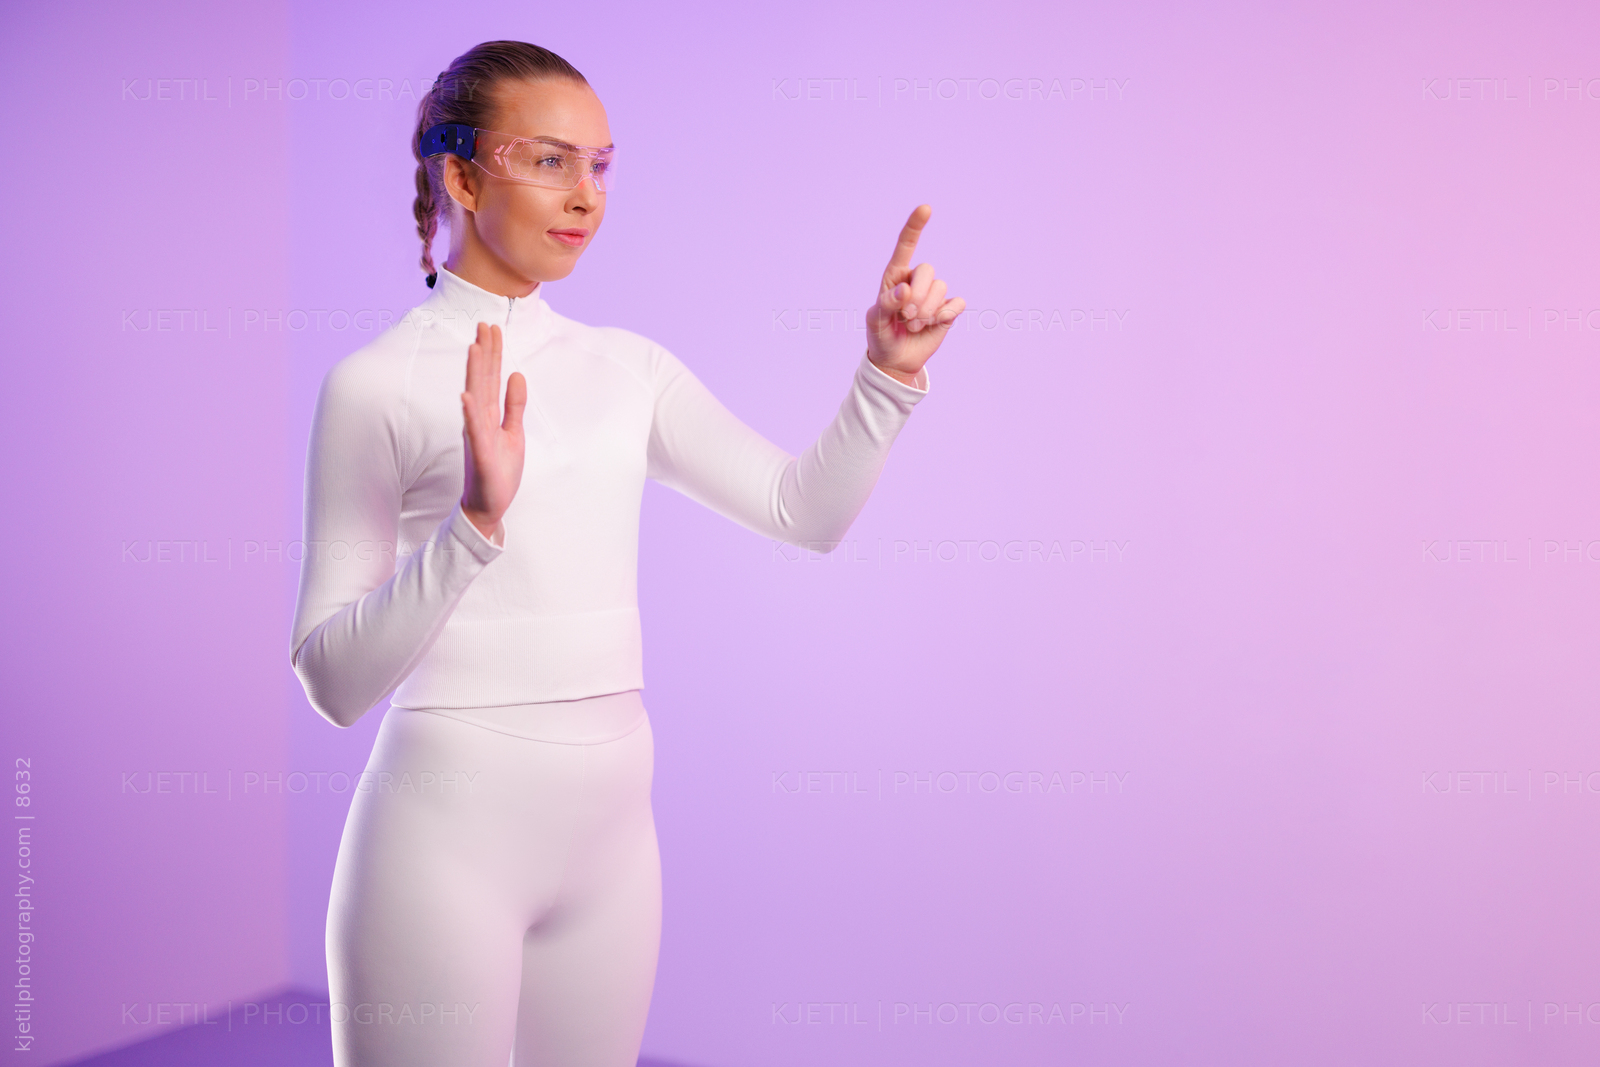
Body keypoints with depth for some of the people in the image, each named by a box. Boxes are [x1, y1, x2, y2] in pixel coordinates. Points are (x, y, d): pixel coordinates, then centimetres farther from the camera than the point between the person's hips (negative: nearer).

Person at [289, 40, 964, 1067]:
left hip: (612, 829, 5)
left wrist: (889, 370, -12)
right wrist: (475, 519, -27)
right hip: (448, 828, -5)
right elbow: (334, 680, -15)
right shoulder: (377, 383, -9)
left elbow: (806, 510, 2)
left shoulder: (628, 368, 8)